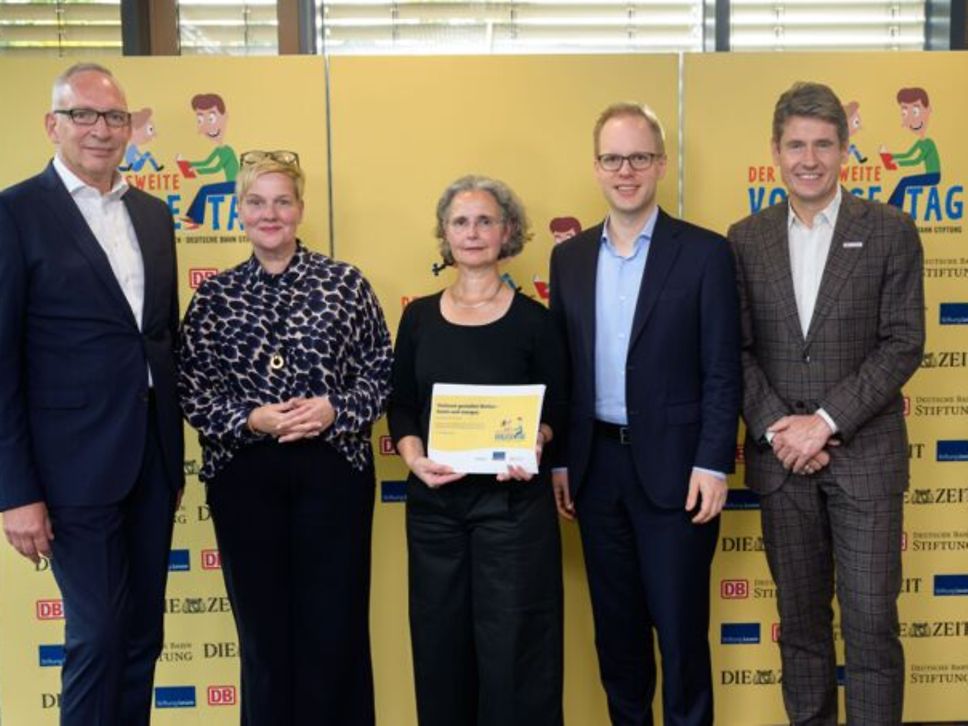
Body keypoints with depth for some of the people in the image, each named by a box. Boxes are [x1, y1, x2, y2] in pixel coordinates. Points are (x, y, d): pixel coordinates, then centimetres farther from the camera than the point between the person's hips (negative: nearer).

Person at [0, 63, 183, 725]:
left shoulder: (153, 214, 10)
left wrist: (175, 456, 13)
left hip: (153, 458, 6)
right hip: (78, 465, -6)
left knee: (144, 635, 14)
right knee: (98, 638, 3)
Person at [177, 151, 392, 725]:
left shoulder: (346, 283, 2)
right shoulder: (214, 296, 6)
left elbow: (382, 372, 2)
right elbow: (191, 387, 3)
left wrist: (335, 410, -14)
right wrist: (250, 419, -13)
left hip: (333, 470, -1)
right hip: (244, 477, 1)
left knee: (335, 624, 4)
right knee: (263, 627, 9)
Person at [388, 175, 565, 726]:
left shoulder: (531, 318, -1)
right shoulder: (419, 316, 7)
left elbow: (557, 408, 2)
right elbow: (401, 406, 9)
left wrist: (535, 443, -18)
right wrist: (413, 455, -9)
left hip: (512, 499, -3)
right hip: (433, 499, 3)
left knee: (514, 641, 1)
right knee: (440, 642, 10)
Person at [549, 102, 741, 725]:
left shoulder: (704, 252, -4)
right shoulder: (570, 257, 8)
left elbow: (723, 371, -6)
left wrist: (712, 465, -12)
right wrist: (560, 461, 7)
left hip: (674, 465, -4)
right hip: (597, 464, 4)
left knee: (680, 624, 5)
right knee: (615, 622, 15)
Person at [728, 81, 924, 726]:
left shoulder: (890, 232, -1)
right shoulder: (745, 239, 6)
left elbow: (903, 343, -7)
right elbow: (735, 351, 3)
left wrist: (826, 420, -14)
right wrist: (777, 427, -10)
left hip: (865, 454, -2)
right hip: (781, 456, 2)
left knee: (871, 623, 0)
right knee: (800, 620, 12)